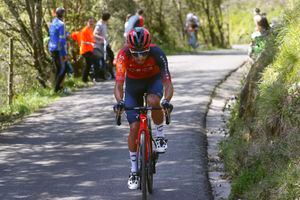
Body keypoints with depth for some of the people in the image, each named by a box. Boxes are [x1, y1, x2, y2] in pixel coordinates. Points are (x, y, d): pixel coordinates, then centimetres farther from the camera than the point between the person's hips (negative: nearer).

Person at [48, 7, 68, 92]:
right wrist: (65, 53, -16)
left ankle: (58, 87, 14)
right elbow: (62, 40, -18)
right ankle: (57, 88, -7)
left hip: (52, 49, 8)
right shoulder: (61, 24, -15)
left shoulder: (52, 24, 11)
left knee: (58, 69, 14)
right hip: (59, 50, -8)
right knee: (63, 69, -2)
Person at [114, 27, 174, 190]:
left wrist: (166, 100, -56)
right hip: (133, 83, 1)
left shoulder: (157, 54, -35)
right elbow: (118, 84, -38)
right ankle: (134, 170, 8)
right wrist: (119, 101, -58)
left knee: (153, 101, -36)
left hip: (154, 80, -1)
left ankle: (159, 135, -8)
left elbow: (167, 83, -37)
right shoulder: (124, 55, -34)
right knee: (134, 127, -7)